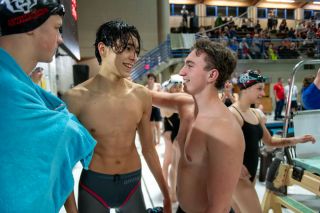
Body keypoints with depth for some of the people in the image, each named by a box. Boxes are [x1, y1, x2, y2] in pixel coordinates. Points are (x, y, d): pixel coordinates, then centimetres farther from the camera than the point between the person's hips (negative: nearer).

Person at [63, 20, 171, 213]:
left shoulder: (142, 95, -7)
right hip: (93, 185, -2)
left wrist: (166, 195, 8)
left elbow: (148, 149, 3)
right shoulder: (76, 97, -16)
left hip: (132, 183, 2)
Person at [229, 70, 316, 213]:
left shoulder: (256, 114, 10)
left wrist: (297, 140, 8)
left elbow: (269, 141, 17)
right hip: (237, 175, -8)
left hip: (250, 173, 8)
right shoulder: (232, 113, -18)